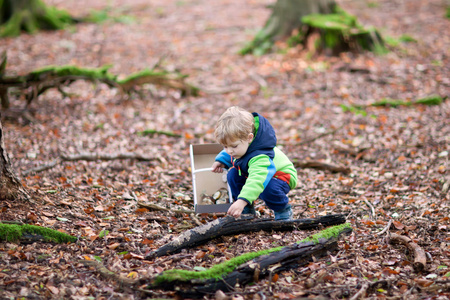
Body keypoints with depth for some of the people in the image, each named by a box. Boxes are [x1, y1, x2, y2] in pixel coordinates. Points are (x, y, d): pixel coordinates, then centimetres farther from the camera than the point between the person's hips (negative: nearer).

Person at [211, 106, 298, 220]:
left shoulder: (260, 157, -43)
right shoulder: (240, 144, -16)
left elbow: (257, 180, -59)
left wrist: (242, 201, -70)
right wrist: (222, 161, -8)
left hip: (281, 176, -9)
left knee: (267, 189, -39)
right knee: (233, 174, -11)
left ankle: (283, 210, -6)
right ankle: (247, 211, 5)